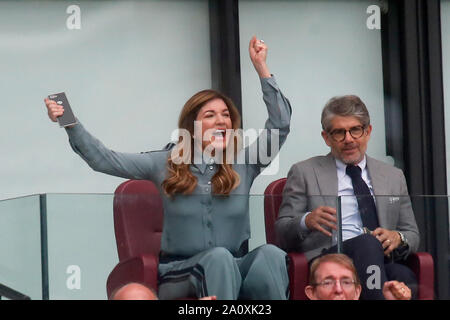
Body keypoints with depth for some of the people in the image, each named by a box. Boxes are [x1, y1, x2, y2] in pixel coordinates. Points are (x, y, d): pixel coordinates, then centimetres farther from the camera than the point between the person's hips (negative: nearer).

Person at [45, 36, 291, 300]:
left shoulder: (243, 165, 8)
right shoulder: (166, 165, 8)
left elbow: (280, 125, 3)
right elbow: (103, 159, 6)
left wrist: (261, 67, 0)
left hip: (235, 270, 1)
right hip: (179, 275, -1)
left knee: (271, 254, -33)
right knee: (219, 257, -37)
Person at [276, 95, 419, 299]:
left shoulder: (393, 177, 25)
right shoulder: (304, 173, 15)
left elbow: (413, 236, 26)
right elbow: (282, 233, 11)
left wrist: (398, 238, 0)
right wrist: (306, 221, -13)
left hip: (383, 263, 2)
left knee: (403, 276, -37)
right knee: (368, 243, -36)